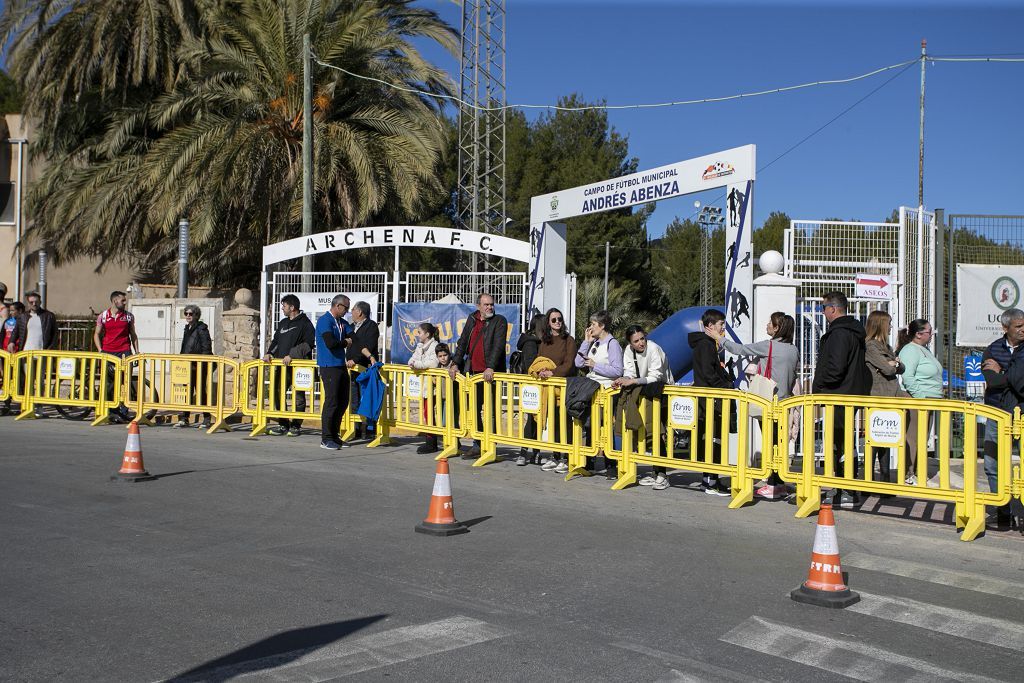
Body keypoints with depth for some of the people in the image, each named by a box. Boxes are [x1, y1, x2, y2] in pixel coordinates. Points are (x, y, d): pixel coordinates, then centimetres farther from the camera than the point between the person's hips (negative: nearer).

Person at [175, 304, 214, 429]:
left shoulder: (201, 329, -8)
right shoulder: (187, 329, 17)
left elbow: (207, 348, -13)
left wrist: (201, 364, -17)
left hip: (199, 367, -7)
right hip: (187, 366, 7)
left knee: (200, 392, -2)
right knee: (187, 392, 7)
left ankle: (206, 420, 6)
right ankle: (184, 419, 11)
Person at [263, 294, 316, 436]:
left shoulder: (305, 323, -5)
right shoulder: (283, 323, 19)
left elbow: (308, 344, -14)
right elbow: (276, 340, 24)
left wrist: (291, 355, -19)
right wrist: (269, 353, 6)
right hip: (282, 366, 7)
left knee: (298, 396, 0)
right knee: (277, 393, 5)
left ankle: (296, 426, 10)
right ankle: (283, 424, 14)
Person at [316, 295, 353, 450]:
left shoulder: (342, 322, 16)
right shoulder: (324, 321, -10)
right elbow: (330, 343, -22)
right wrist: (345, 342, -4)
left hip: (341, 366, 9)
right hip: (329, 366, -9)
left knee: (343, 401, 10)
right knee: (331, 401, -7)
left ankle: (334, 435, 20)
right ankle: (326, 439, 0)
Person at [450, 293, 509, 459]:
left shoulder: (500, 321, -4)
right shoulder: (472, 320, 14)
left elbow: (498, 345, -15)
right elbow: (462, 342, 17)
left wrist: (491, 367, -25)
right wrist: (455, 364, 8)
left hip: (490, 374, -6)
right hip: (473, 372, 6)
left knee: (491, 412, -2)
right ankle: (477, 446, 20)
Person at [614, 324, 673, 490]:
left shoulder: (654, 349, -19)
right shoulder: (629, 351, 1)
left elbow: (655, 377, -23)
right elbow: (629, 373, -3)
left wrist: (633, 381, -29)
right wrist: (623, 380, -25)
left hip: (662, 394, -7)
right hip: (645, 395, 7)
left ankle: (662, 475, -8)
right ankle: (656, 472, 16)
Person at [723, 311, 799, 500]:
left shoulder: (768, 346, -12)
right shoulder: (794, 350, 8)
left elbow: (740, 349, -4)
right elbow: (793, 377, 16)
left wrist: (721, 339, 12)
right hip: (785, 402, 7)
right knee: (778, 442, 11)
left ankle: (772, 486, -1)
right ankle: (779, 484, 15)